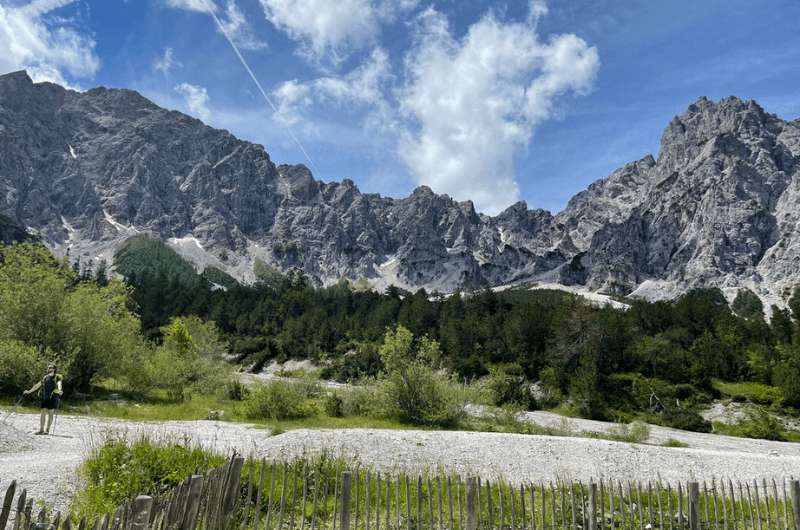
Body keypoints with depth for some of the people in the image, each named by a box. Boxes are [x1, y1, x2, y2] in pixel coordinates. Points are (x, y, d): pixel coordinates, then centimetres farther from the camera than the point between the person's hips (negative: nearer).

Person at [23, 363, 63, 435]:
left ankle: (47, 430, 3)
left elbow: (59, 384, -18)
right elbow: (37, 385, 27)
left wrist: (60, 390, -39)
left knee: (50, 414, -2)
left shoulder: (57, 377, 1)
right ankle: (41, 430, 5)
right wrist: (29, 391, 25)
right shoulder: (45, 377, 18)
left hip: (53, 397, -5)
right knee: (43, 413, 1)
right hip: (45, 397, 5)